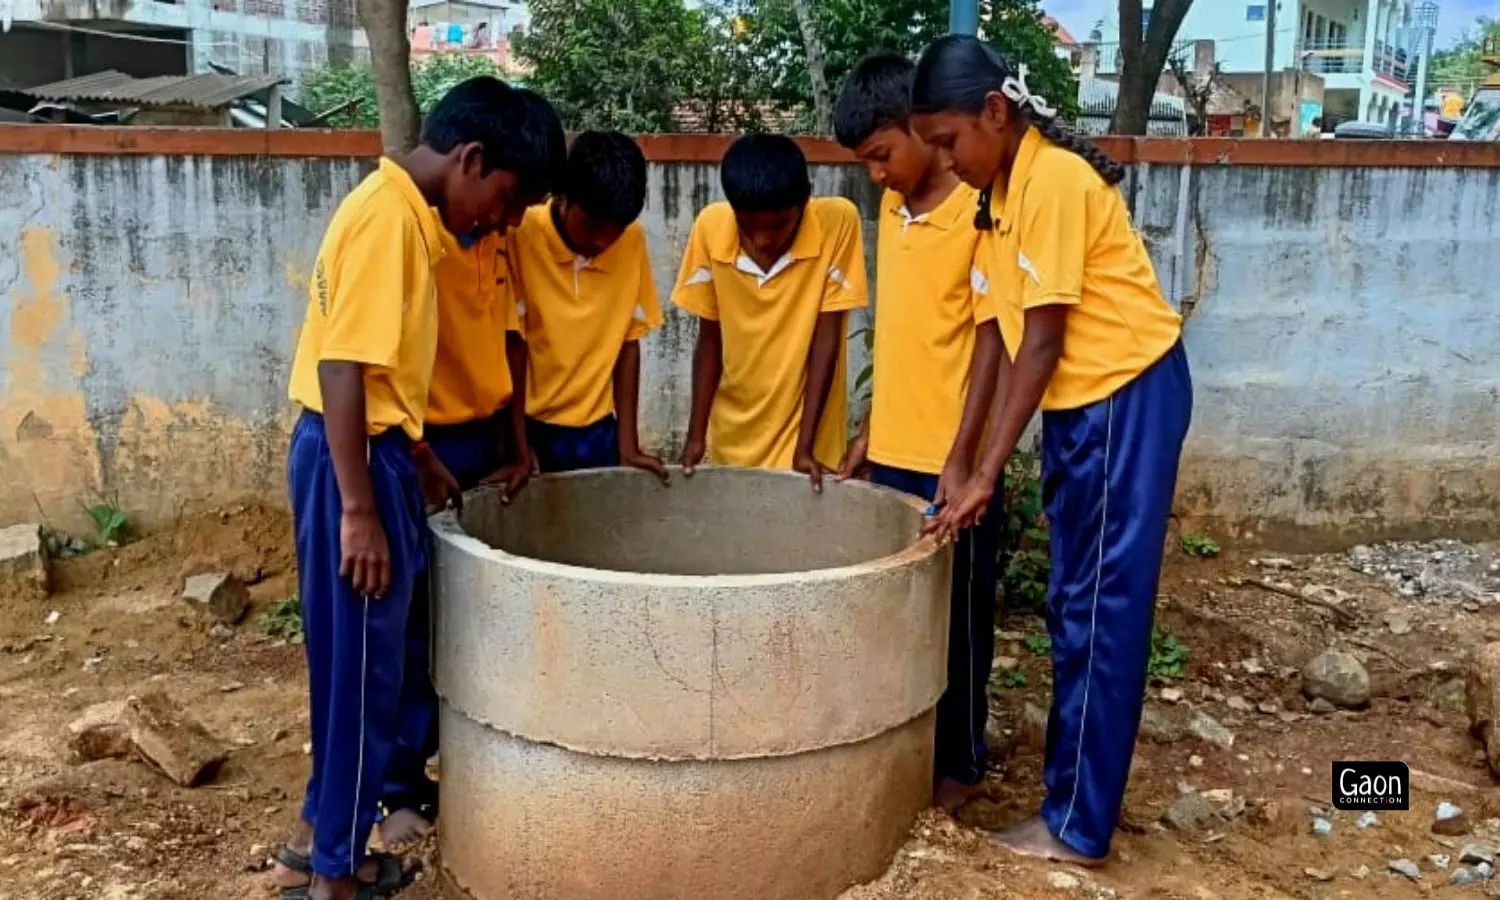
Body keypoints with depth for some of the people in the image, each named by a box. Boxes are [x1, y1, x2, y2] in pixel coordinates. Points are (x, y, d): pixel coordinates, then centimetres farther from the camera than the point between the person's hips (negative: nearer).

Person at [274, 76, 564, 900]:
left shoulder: (403, 212, 12)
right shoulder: (389, 217, -18)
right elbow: (341, 370, -23)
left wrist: (417, 460, 23)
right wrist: (360, 511, -22)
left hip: (373, 452, 10)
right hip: (352, 460, -10)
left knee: (358, 665, 17)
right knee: (360, 669, 1)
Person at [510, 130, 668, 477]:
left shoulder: (632, 241, -5)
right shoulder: (522, 236, -15)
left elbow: (628, 341, 0)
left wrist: (627, 444, -2)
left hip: (593, 429, 3)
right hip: (526, 423, -3)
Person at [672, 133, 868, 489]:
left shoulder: (837, 222, -16)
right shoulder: (711, 227, -11)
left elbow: (826, 340, -13)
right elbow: (709, 339, -1)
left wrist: (805, 445, -14)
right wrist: (697, 434, -3)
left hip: (803, 440, -2)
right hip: (732, 444, 3)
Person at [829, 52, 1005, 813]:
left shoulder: (979, 214, -13)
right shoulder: (893, 210, 10)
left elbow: (992, 342, -15)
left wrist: (961, 459, -19)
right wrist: (868, 433, 15)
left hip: (947, 460, -7)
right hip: (891, 453, 7)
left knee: (955, 615, 7)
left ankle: (958, 764, 22)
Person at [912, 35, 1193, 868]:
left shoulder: (1053, 180, -19)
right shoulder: (1005, 189, 9)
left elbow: (1044, 341, -21)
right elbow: (1017, 338, 10)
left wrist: (987, 474, -19)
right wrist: (977, 460, 8)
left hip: (1126, 395, -9)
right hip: (1079, 402, 9)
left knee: (1102, 609, -3)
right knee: (1072, 607, 14)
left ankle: (1079, 825, 7)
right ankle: (1071, 790, 27)